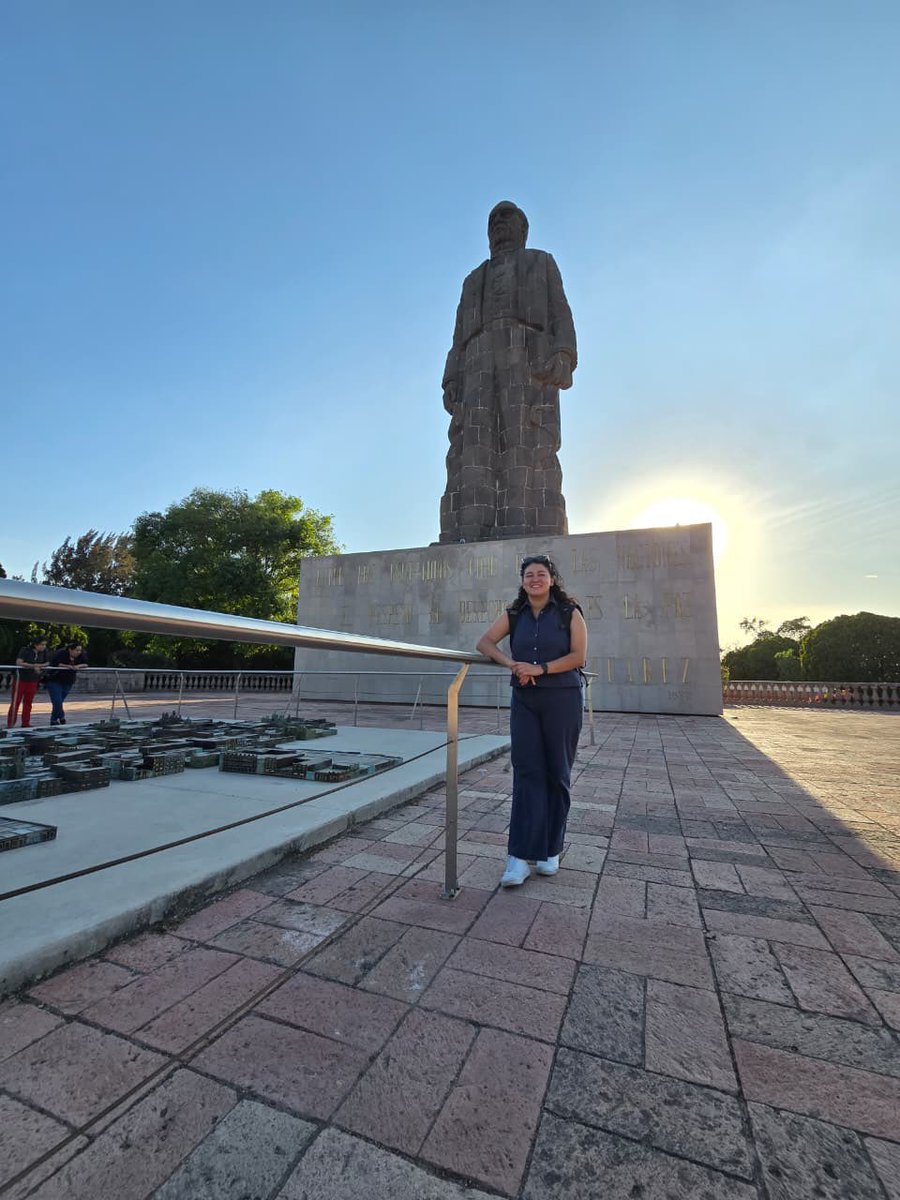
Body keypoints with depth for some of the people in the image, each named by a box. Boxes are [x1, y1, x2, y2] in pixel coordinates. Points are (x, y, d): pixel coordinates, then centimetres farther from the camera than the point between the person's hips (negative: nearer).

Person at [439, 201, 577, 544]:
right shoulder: (474, 281, 38)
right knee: (473, 452, -19)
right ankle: (467, 542, -30)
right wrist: (451, 381, 4)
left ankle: (530, 538, -33)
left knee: (529, 448, -22)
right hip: (478, 366, 3)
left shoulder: (542, 263, 30)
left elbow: (560, 315, 13)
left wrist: (562, 357, -10)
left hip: (529, 358, -2)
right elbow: (460, 338, 24)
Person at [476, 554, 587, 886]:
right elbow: (484, 642, 3)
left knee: (556, 774, 8)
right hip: (524, 700, 2)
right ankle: (521, 857, 1)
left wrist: (541, 668, -18)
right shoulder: (514, 615, 7)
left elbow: (579, 656, -9)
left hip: (562, 700, -2)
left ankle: (550, 851, 23)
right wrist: (511, 663, -13)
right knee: (526, 773, -2)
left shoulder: (569, 612, -1)